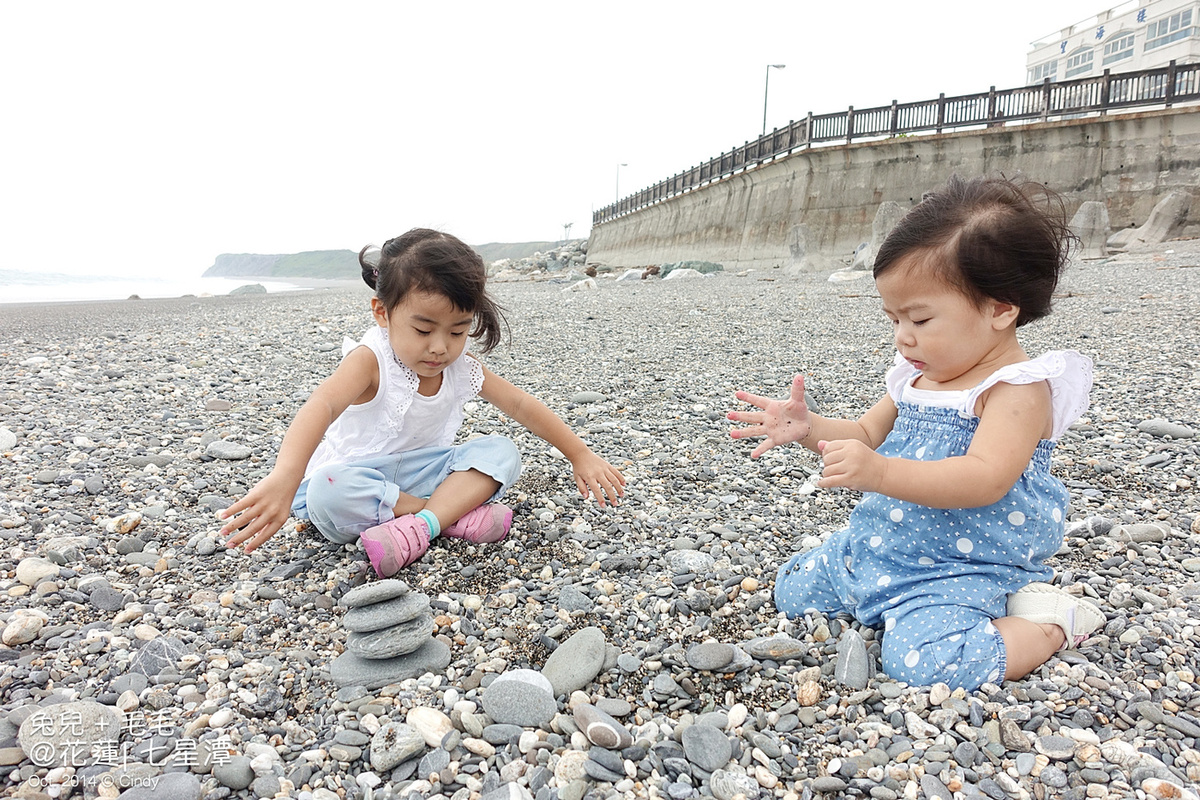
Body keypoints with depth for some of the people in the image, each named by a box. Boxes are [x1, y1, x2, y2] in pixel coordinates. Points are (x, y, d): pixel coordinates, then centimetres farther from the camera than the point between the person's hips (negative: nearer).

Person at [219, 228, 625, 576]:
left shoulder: (462, 368, -6)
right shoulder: (371, 361, -23)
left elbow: (523, 406, 2)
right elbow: (321, 405, -42)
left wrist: (580, 455, 1)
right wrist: (284, 476, -62)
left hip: (425, 472, 5)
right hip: (360, 475, -4)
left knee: (501, 452, -16)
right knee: (329, 492, -37)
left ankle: (418, 526, -34)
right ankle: (454, 511, -26)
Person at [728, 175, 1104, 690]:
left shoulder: (1018, 388, -19)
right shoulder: (917, 376, 5)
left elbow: (986, 479, -32)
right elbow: (867, 436, 14)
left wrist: (879, 473, -45)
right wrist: (808, 429, -6)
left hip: (963, 567, -8)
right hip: (876, 546, 8)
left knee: (925, 662, -28)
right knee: (791, 591, 10)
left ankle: (1050, 621, -1)